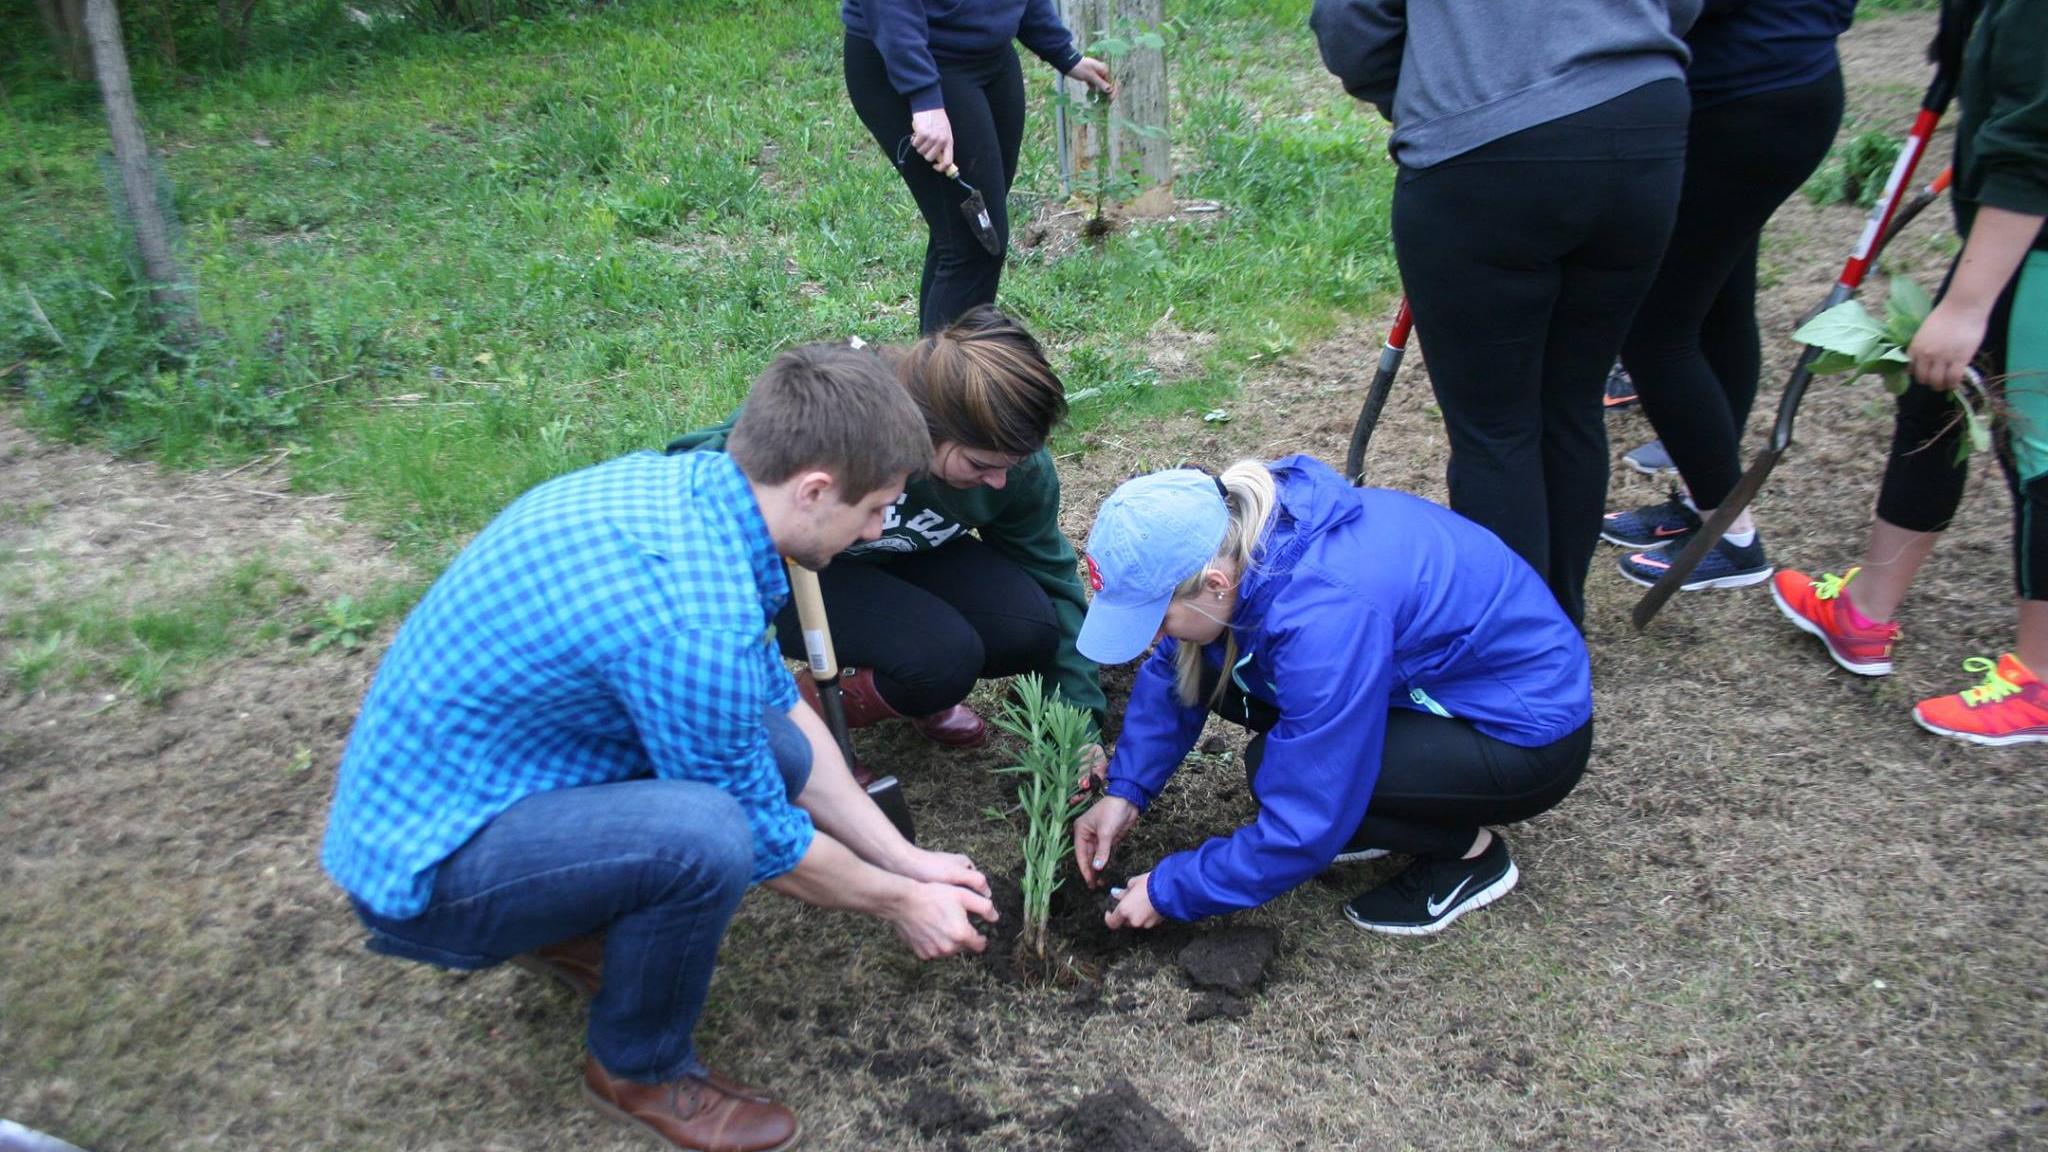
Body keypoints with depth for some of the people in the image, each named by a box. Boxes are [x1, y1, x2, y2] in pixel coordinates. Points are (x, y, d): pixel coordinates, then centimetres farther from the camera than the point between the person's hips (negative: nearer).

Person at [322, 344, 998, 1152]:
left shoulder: (678, 480, -5)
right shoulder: (693, 615, -32)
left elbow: (778, 698, 6)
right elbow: (762, 838, -17)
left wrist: (905, 860, 9)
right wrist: (898, 904, 1)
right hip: (424, 871, -8)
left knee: (777, 751, -1)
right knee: (702, 834, -31)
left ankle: (572, 930, 17)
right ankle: (641, 1070, -1)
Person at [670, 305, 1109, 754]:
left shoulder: (1013, 460, -22)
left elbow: (1052, 577, -9)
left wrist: (1080, 719, -9)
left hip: (899, 558, 5)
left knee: (1029, 630, -20)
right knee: (944, 656, -29)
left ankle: (914, 688, 10)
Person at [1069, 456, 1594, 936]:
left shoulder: (1324, 616, -36)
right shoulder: (1231, 542, -14)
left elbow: (1307, 827, -29)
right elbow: (1172, 672, 2)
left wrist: (1170, 890, -18)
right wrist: (1126, 791, -5)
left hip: (1534, 735, -8)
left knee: (1277, 769, -26)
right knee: (1208, 669, -6)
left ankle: (1468, 851, -2)